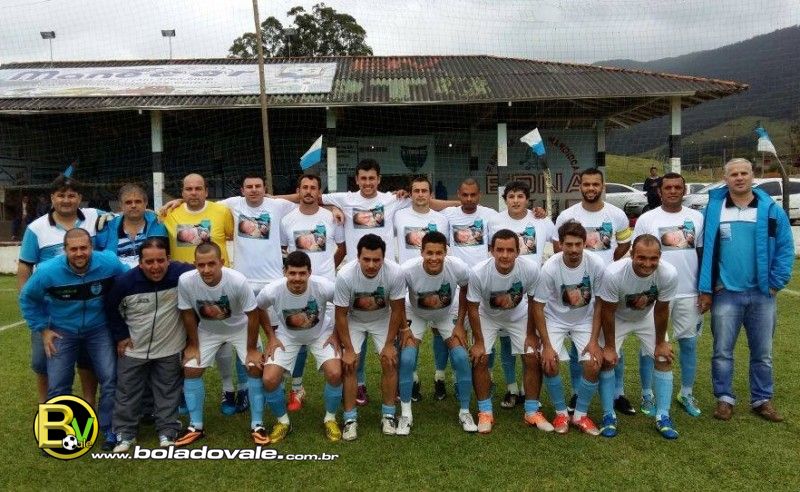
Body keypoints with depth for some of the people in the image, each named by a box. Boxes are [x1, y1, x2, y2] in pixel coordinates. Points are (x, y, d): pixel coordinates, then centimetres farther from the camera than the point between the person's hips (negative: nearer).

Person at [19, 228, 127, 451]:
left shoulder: (109, 263, -22)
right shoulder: (47, 271, -22)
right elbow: (28, 299, -2)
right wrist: (42, 329, -3)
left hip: (99, 329, 0)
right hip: (62, 331, 0)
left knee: (110, 379, -2)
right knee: (58, 386, 4)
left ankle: (109, 429, 17)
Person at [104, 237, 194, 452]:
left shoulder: (182, 273, -25)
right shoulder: (125, 281, -18)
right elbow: (111, 308, 0)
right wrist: (120, 336, -1)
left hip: (170, 349, -1)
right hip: (134, 349, 1)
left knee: (168, 392, 12)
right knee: (128, 392, 13)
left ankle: (167, 431, 28)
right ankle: (124, 433, 30)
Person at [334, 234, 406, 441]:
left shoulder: (395, 273, -32)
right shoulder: (345, 275, -34)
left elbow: (397, 310, -17)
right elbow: (341, 315, -21)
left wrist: (389, 344, -14)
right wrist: (348, 349, -18)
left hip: (382, 319, 1)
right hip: (353, 319, -1)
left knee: (390, 361, -10)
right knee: (348, 364, -13)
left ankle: (388, 416, 7)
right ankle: (350, 419, 0)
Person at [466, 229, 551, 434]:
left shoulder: (531, 269, -32)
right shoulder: (478, 273, -35)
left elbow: (533, 302, -13)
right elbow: (473, 307, -20)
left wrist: (531, 334, -7)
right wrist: (479, 342, -15)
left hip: (519, 315, 1)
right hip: (487, 316, -1)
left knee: (533, 358, -6)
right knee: (479, 359, -11)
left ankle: (532, 411, 12)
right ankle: (485, 412, 7)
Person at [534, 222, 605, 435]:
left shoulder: (596, 265, -22)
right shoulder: (550, 268, -26)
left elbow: (600, 304, -9)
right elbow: (538, 307, -18)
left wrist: (594, 341, -13)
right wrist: (547, 345, -20)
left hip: (585, 320, 1)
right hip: (555, 319, -1)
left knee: (593, 364, -15)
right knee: (549, 363, -19)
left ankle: (580, 414, 9)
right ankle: (561, 412, 6)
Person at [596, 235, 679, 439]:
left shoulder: (669, 274, -33)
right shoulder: (613, 273, -40)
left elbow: (661, 310, -16)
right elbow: (608, 311, -24)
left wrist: (660, 342, -4)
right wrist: (609, 346, -15)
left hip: (647, 318, 2)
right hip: (617, 318, -2)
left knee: (664, 358, -3)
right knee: (607, 360, -9)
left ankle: (662, 416, 11)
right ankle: (609, 415, 6)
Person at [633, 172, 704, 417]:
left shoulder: (697, 218, 6)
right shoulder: (646, 219, -2)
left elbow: (703, 254, 10)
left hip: (689, 293, 3)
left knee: (689, 343, 10)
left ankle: (687, 394, 25)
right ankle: (647, 394, 17)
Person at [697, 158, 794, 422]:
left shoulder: (772, 211, -1)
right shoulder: (714, 209, -2)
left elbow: (786, 249, 2)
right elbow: (705, 250, -2)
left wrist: (776, 283, -5)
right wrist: (705, 289, -5)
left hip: (762, 294, 1)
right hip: (725, 294, -1)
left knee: (763, 353, 12)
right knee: (722, 351, 6)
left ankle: (762, 400, 26)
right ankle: (724, 399, 20)